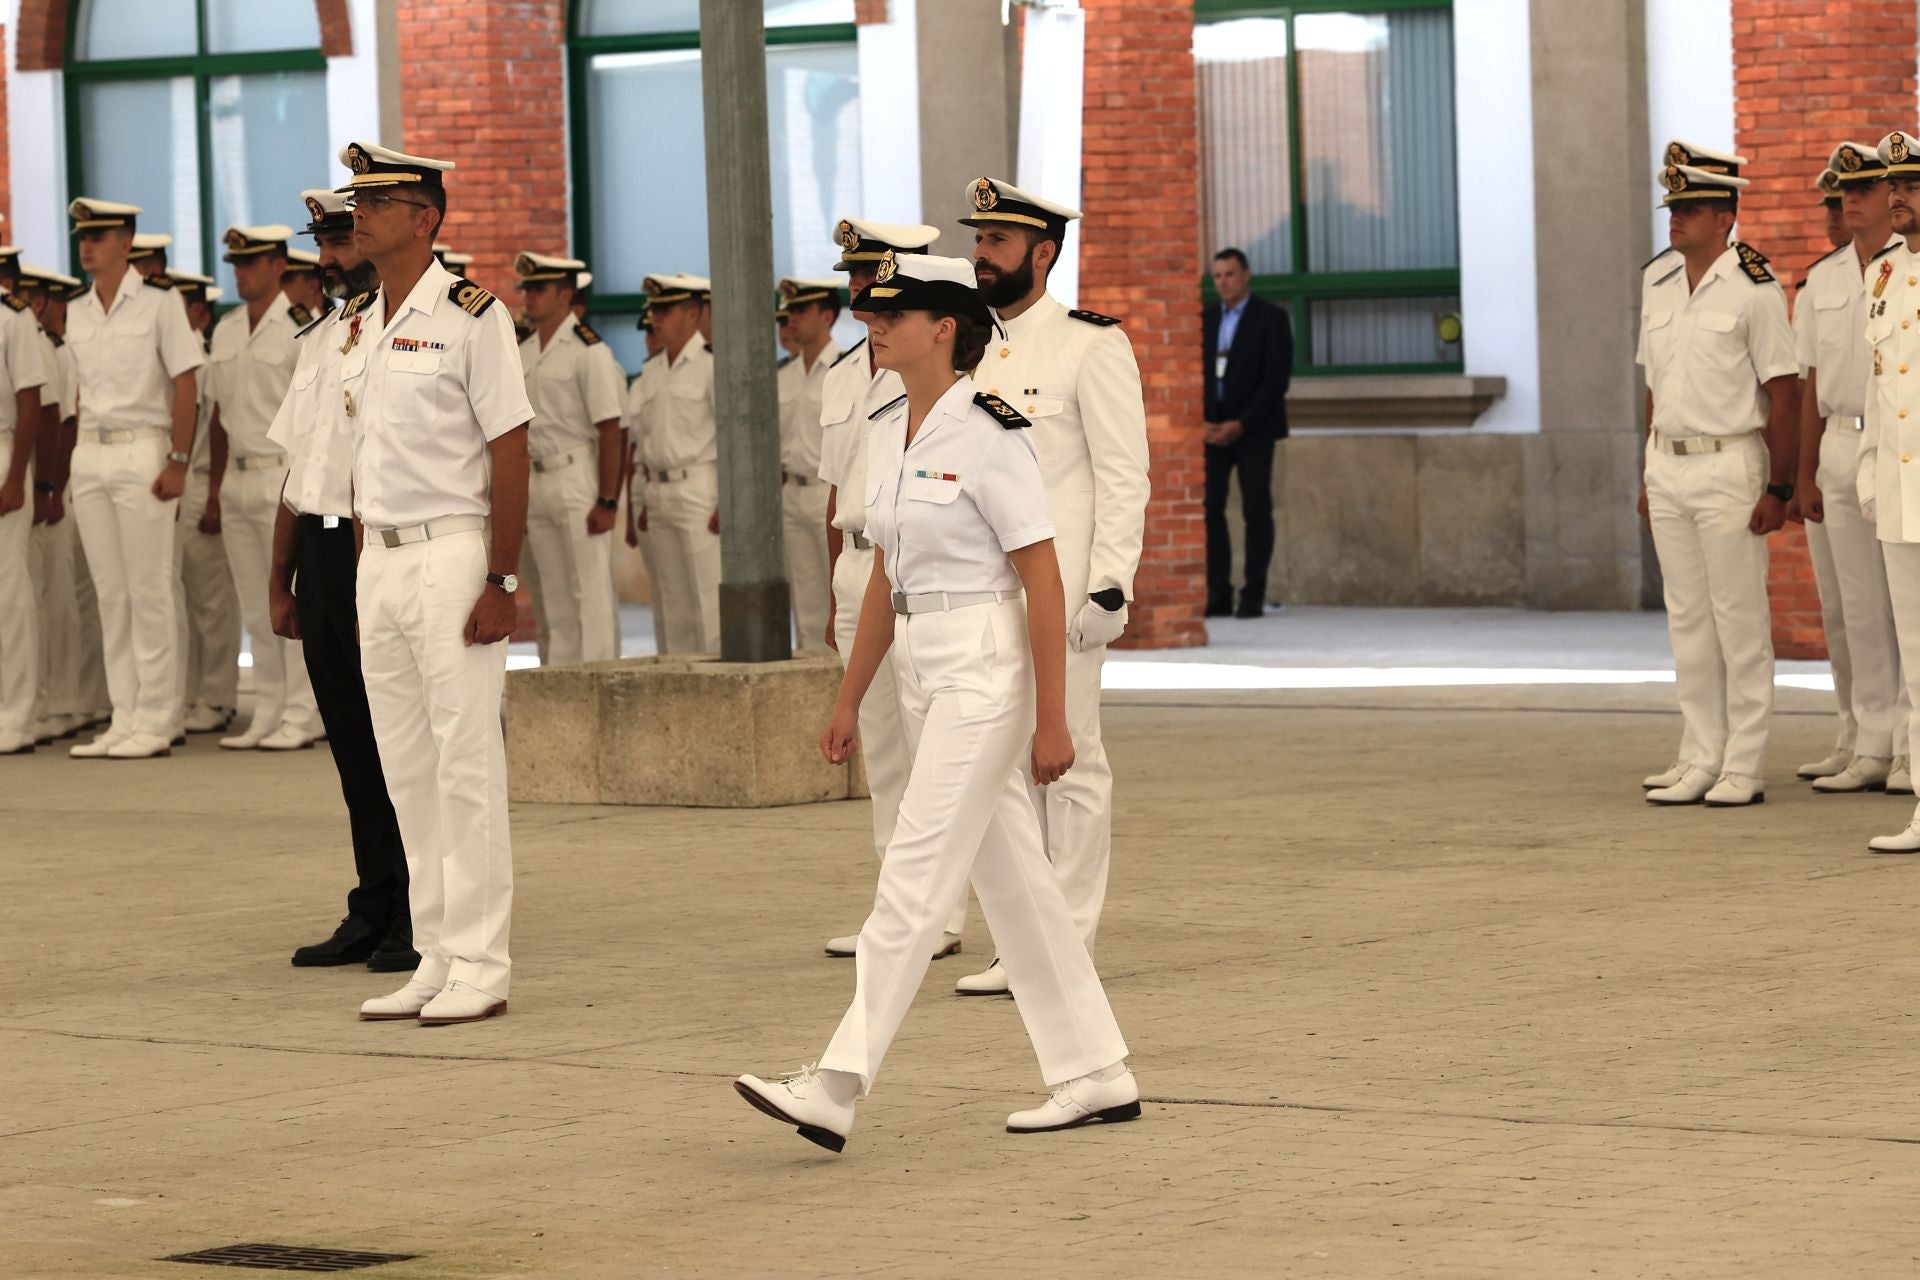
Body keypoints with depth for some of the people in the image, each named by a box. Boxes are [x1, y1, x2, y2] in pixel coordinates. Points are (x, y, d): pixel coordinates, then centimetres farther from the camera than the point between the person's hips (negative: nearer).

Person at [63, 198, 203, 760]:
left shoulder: (158, 302, -5)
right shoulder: (77, 313, 12)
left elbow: (185, 387, -7)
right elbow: (86, 390, 16)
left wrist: (179, 462, -13)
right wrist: (81, 455, 9)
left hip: (141, 452, -6)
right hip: (90, 455, 6)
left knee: (148, 589, -4)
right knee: (109, 592, 7)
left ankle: (154, 723, -1)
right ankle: (124, 719, 10)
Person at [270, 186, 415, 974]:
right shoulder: (320, 339, 17)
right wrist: (280, 580, 18)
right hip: (322, 553, 8)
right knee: (352, 743, 11)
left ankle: (421, 916, 5)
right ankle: (374, 914, 17)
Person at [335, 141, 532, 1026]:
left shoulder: (469, 315, -9)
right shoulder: (357, 328, 14)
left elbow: (510, 453, -11)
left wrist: (500, 581, -16)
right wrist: (367, 580, 14)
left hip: (450, 550, -8)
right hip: (378, 556, 8)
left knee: (466, 764, -6)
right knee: (404, 770, 9)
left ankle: (479, 966, -2)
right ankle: (434, 961, 15)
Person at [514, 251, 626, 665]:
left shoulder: (588, 350, -10)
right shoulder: (522, 354, 12)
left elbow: (610, 430, -13)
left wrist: (607, 501, -17)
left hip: (578, 477, -8)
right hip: (537, 482, 8)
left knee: (591, 591, -7)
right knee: (552, 597, 10)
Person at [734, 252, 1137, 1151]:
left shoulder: (989, 435, -14)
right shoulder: (888, 434, 11)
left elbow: (1044, 583, -14)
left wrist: (1051, 721, -16)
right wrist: (849, 698, 18)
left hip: (985, 666, -9)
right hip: (921, 668, 9)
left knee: (915, 876, -11)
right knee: (1010, 878, 11)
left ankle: (836, 1090, -15)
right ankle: (1094, 1074, 18)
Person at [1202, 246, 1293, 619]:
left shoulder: (1271, 318, -2)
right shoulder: (1206, 318, 12)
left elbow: (1277, 380, -9)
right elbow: (1195, 374, 11)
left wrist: (1240, 425, -14)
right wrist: (1202, 422, -5)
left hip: (1253, 429, -4)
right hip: (1213, 429, 4)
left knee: (1256, 511, -4)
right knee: (1208, 509, -5)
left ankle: (1253, 597, -1)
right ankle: (1218, 595, -2)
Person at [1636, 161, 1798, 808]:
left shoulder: (1754, 291, -9)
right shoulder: (1660, 294, 12)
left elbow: (1782, 396, -11)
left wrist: (1779, 489, -14)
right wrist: (1649, 479, 15)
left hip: (1728, 466, -7)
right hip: (1668, 466, 7)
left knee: (1739, 616, -3)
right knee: (1687, 617, 9)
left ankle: (1744, 766, 1)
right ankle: (1700, 758, 14)